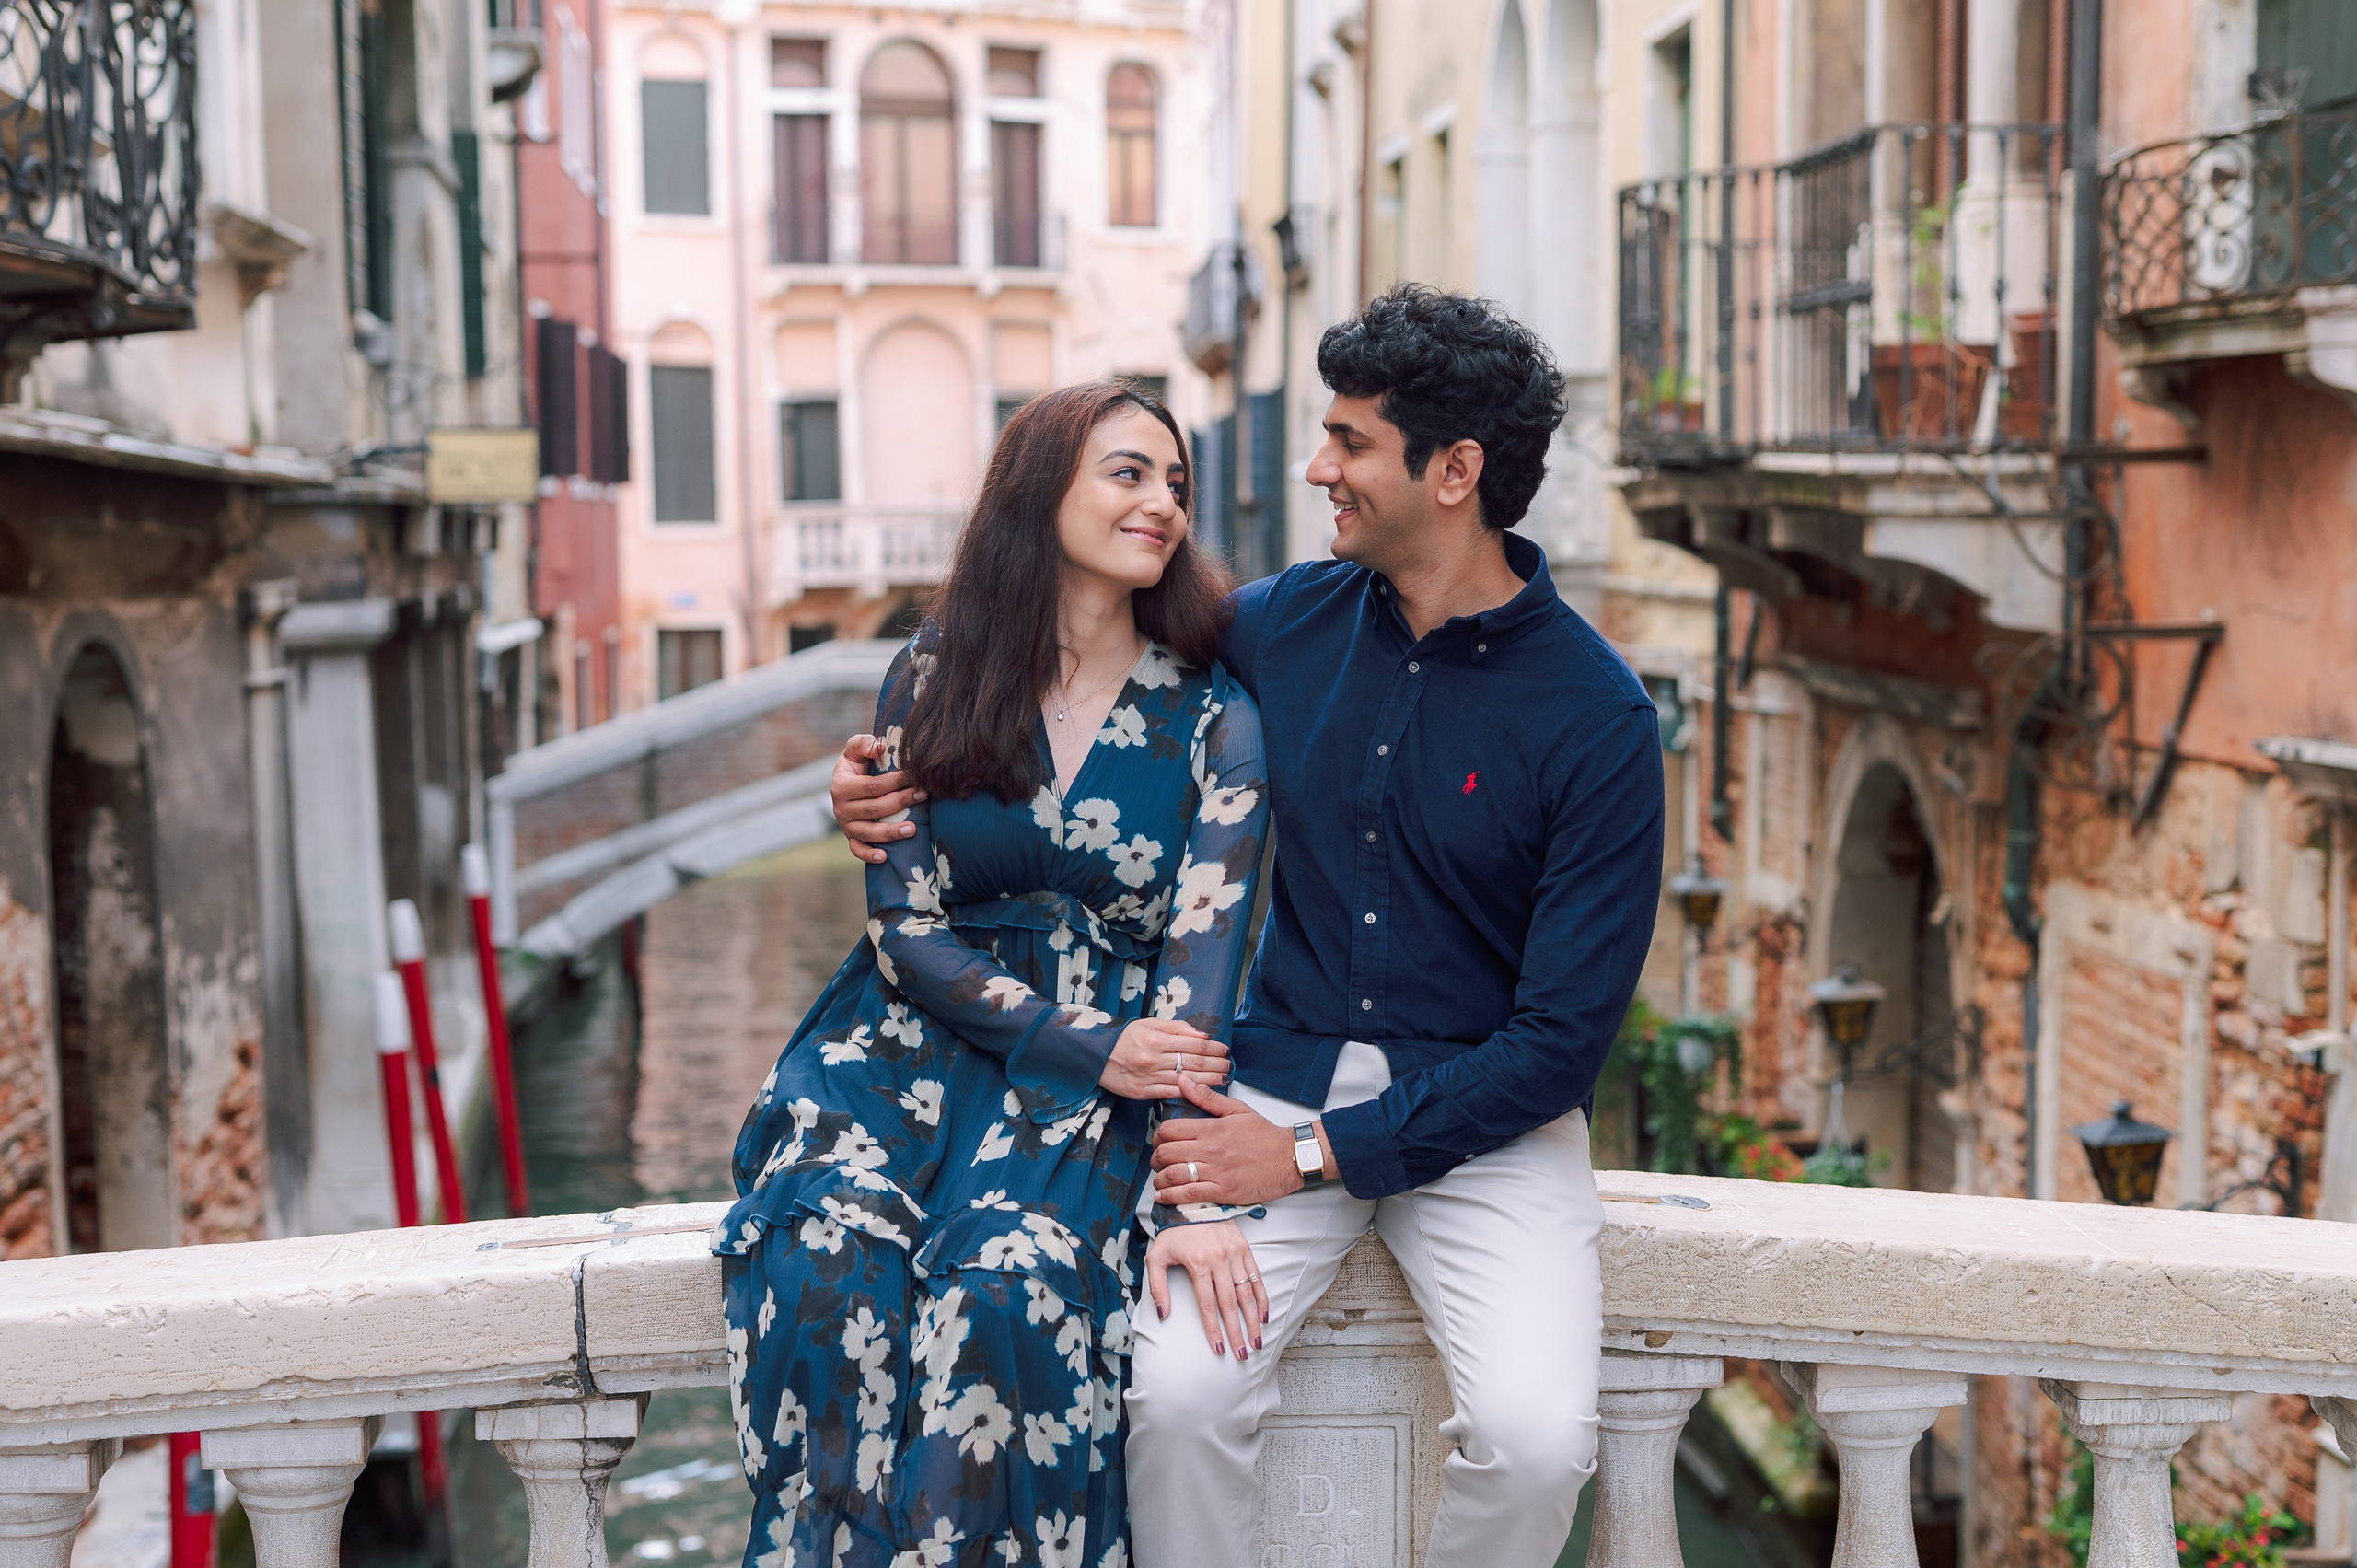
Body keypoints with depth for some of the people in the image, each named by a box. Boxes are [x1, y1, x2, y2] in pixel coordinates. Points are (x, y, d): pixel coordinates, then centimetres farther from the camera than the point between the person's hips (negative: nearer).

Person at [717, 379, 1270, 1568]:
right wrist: (1088, 1049, -13)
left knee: (1009, 1286, -30)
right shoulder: (931, 681, 4)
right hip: (913, 1039, 1)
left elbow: (1203, 949, -9)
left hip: (1103, 1081, -1)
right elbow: (905, 927, 0)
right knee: (830, 1260, -28)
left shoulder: (1214, 721, 1)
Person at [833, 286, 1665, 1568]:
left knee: (1535, 1438, -25)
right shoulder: (1288, 622, 3)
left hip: (1487, 1121, -2)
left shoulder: (1596, 716, -10)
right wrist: (894, 771, 4)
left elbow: (1562, 1034, -11)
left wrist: (1316, 1155, -16)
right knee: (1178, 1392, -24)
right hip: (1280, 1074, 3)